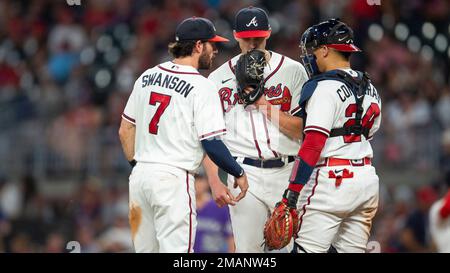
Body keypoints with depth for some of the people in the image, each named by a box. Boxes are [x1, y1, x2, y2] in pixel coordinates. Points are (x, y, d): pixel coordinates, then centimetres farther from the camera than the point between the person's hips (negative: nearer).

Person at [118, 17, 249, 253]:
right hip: (173, 178, -7)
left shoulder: (147, 77, 11)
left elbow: (125, 131, 15)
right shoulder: (201, 87, -9)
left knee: (145, 249, 14)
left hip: (140, 174, 7)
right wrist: (239, 174, 0)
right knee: (175, 250, -7)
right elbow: (211, 144, -13)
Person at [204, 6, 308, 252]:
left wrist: (262, 102, -9)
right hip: (245, 174, 0)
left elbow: (301, 131, -2)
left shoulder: (293, 71, 5)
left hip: (287, 173, 0)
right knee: (248, 250, -5)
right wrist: (215, 182, -6)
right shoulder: (219, 78, 7)